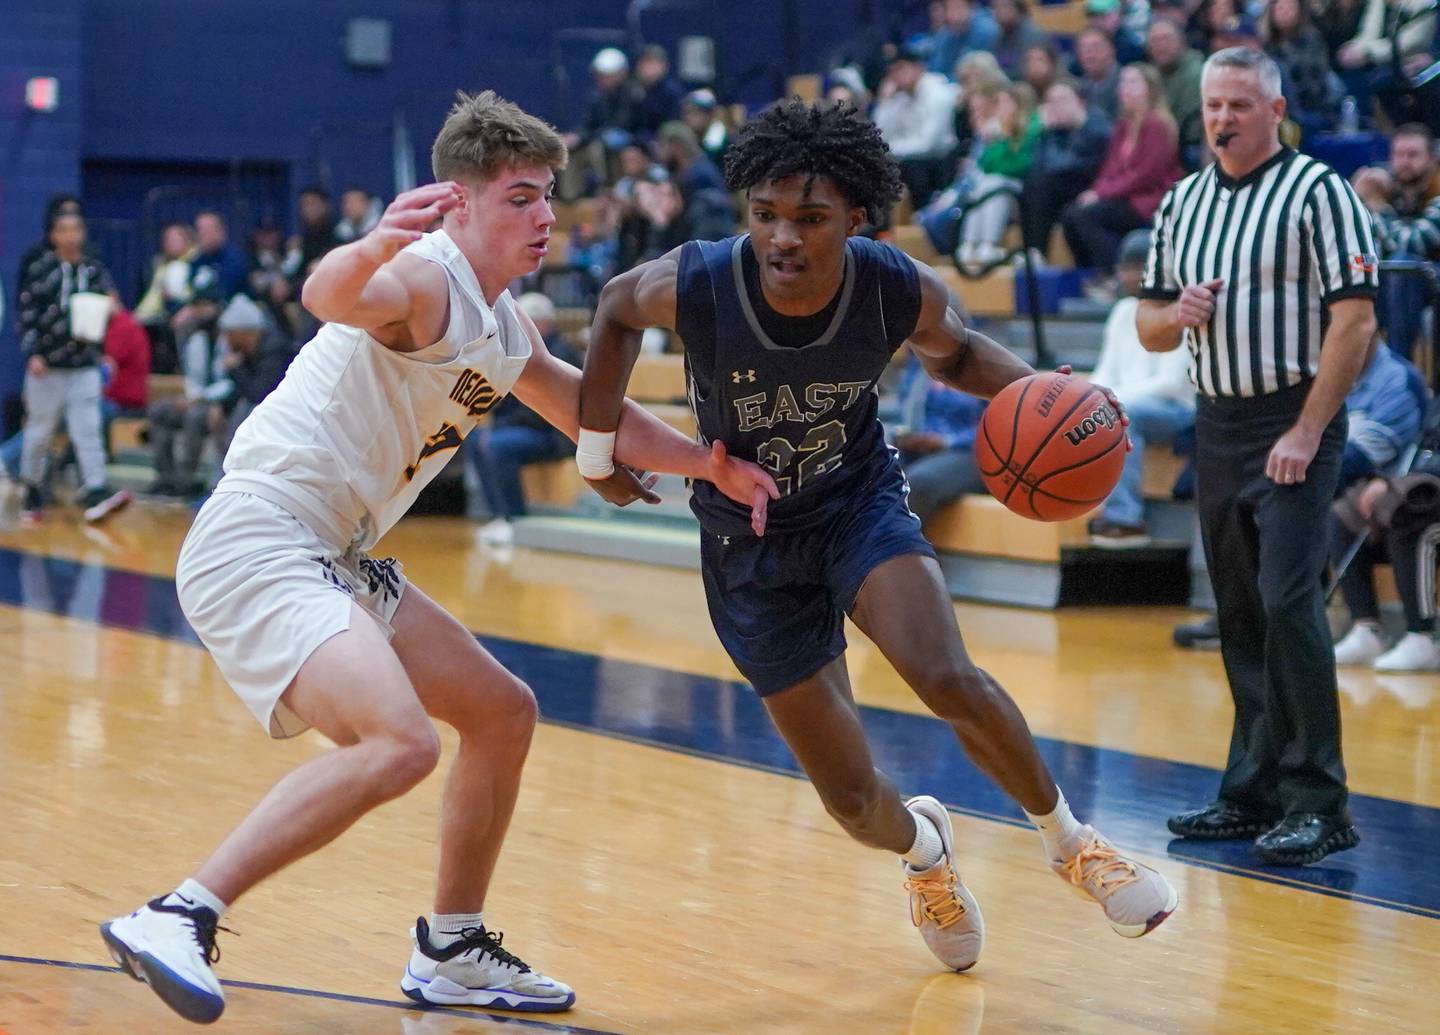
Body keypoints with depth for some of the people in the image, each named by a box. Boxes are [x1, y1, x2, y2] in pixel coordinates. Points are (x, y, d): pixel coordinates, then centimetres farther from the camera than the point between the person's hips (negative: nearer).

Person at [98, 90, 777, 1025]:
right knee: (401, 743, -29)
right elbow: (331, 297, -40)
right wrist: (368, 252, -62)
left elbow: (584, 409, 31)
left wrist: (709, 464, 23)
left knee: (503, 713, 16)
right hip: (255, 546, -10)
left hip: (334, 563, 10)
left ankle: (452, 951, 28)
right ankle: (178, 918, -24)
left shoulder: (504, 326, 14)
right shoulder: (423, 281, -16)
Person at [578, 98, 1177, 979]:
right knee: (852, 797, 0)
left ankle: (1070, 841, -1)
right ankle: (925, 848, 38)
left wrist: (1035, 389, -17)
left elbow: (953, 351, 3)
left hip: (859, 500, 0)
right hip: (750, 540, 0)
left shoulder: (904, 291, -22)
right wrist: (596, 442, 3)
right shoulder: (692, 286, -26)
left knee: (950, 680, -29)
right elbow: (616, 310, -2)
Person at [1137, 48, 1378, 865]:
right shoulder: (1183, 203, 13)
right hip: (1217, 424, 7)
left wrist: (1306, 433, -18)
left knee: (1288, 602, -14)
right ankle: (1254, 791, 17)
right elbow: (1149, 323, 20)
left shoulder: (1319, 192, -6)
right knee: (1240, 614, 10)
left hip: (1294, 422, -7)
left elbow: (1355, 320, -13)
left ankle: (1319, 804, -10)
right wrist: (1174, 315, -5)